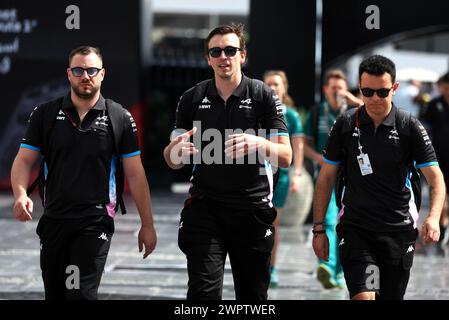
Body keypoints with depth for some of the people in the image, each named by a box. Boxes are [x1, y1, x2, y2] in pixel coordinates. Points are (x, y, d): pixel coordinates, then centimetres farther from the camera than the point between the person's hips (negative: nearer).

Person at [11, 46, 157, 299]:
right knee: (54, 293, 10)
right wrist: (20, 195, -17)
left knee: (81, 292, -14)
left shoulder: (120, 118, 1)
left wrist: (147, 224, 1)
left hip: (95, 222, -3)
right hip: (53, 220, 3)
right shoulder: (45, 114, 5)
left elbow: (135, 174, 2)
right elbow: (24, 160, 4)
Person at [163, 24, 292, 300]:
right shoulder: (192, 99, 6)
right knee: (203, 291, -11)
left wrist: (259, 144, -24)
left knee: (254, 293, 7)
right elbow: (173, 162, 10)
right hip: (205, 207, 1)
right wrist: (176, 149, -15)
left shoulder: (263, 96, 0)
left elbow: (286, 157, -3)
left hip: (253, 210, -1)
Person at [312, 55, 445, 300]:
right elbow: (326, 178, 8)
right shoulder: (345, 125, 1)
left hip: (398, 231, 0)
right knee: (363, 296, -18)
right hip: (355, 228, 0)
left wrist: (433, 217, -21)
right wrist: (319, 228, 3)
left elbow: (435, 178, -2)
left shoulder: (410, 127, -2)